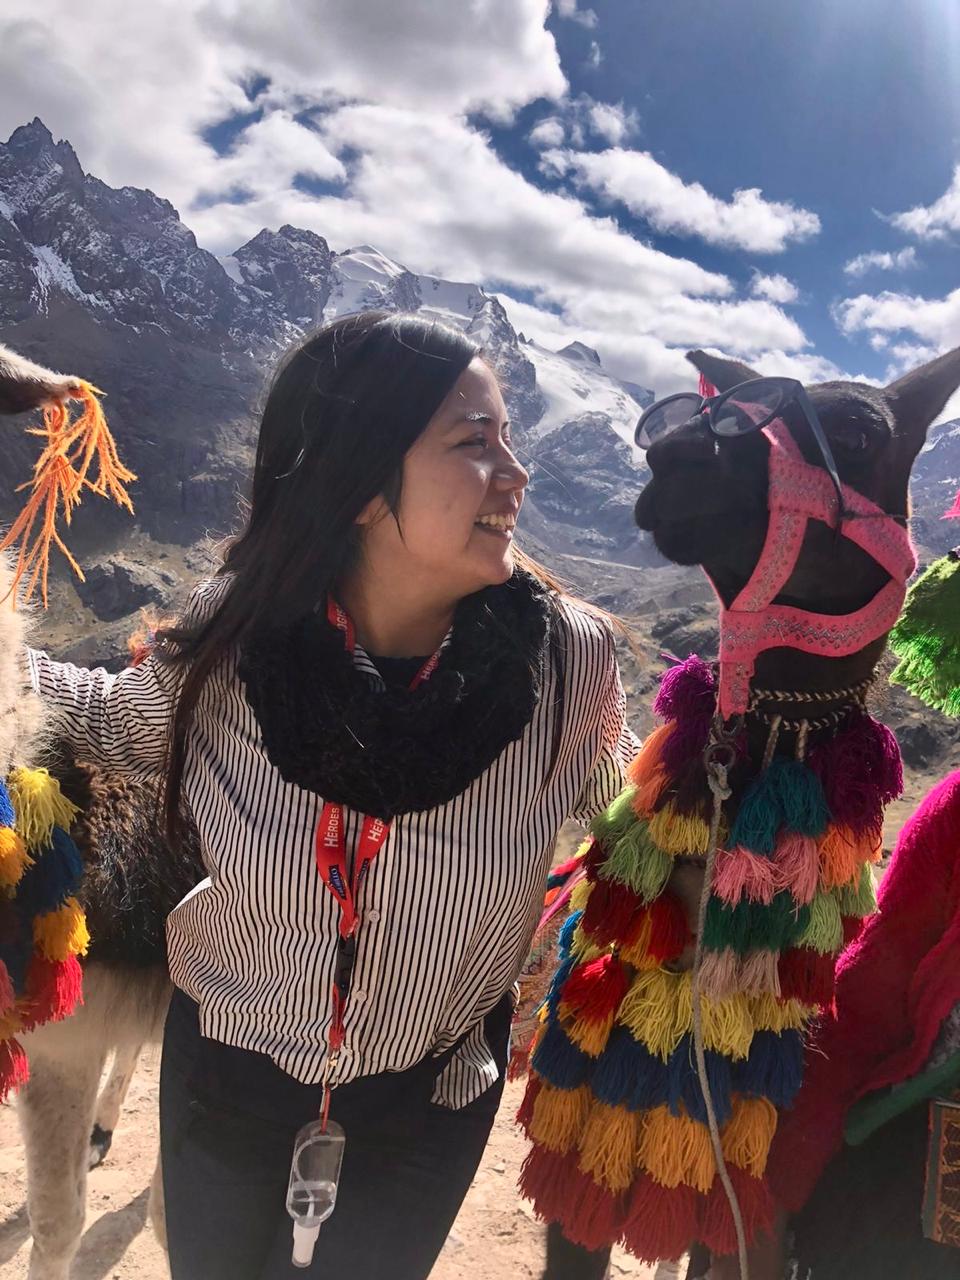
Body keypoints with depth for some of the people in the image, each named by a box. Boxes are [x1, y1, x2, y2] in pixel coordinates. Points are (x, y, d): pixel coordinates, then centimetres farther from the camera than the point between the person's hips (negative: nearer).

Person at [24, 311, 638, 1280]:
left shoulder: (566, 657, -26)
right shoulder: (226, 637, -24)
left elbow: (625, 818, -5)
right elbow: (123, 725, -2)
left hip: (435, 1080, -1)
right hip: (226, 1053, 2)